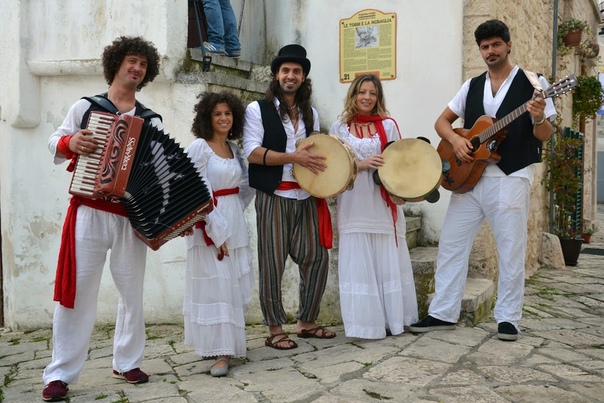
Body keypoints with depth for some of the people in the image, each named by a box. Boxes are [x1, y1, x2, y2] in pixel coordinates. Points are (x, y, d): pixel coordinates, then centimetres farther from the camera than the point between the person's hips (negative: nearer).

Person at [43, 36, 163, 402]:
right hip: (89, 213, -2)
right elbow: (54, 143, 7)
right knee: (77, 291, 0)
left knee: (132, 292, 8)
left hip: (132, 216, 2)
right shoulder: (86, 106, 6)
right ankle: (61, 373, 9)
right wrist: (71, 143, -15)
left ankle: (127, 362, 23)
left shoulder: (152, 121, 10)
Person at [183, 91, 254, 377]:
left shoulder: (234, 148, 11)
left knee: (235, 284, 9)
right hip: (209, 224, -7)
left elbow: (247, 184, 21)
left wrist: (237, 212, 8)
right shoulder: (199, 148, -8)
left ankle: (228, 343, 21)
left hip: (235, 222, 7)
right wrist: (216, 232, -17)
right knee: (214, 285, -5)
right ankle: (220, 352, -1)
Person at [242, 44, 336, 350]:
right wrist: (293, 158, -18)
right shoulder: (258, 109, -1)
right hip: (273, 197, -5)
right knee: (273, 263, -1)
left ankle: (306, 322, 22)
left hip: (306, 196, 5)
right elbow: (252, 152, -11)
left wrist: (324, 169, 3)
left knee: (316, 257, 5)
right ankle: (275, 329, 12)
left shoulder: (310, 113, 17)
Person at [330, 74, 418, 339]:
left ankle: (392, 318, 17)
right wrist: (362, 164, -15)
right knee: (358, 262, 0)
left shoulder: (388, 124, 6)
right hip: (353, 205, 0)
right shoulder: (340, 127, 7)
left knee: (387, 260, 4)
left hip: (383, 203, 0)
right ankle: (364, 322, 9)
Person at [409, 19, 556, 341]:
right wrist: (455, 139, -7)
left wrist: (538, 119, -25)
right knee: (451, 244, 4)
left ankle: (507, 318, 16)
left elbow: (544, 136, -3)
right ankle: (443, 314, 13)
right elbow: (442, 121, 13)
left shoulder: (533, 83, 0)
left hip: (511, 177, -4)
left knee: (511, 250, 2)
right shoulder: (472, 86, 12)